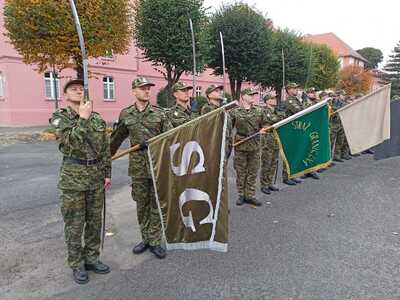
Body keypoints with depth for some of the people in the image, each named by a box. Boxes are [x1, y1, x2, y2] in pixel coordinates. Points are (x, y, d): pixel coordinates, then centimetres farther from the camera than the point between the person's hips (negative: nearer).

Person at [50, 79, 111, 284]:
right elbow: (69, 141, -19)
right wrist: (82, 118, -20)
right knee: (74, 223, 5)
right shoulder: (59, 117, -2)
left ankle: (91, 258, 29)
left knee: (95, 220, 12)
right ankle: (76, 264, 21)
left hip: (96, 175, 4)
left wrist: (107, 173, 7)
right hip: (73, 176, -4)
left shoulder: (97, 117, 7)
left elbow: (106, 147, 10)